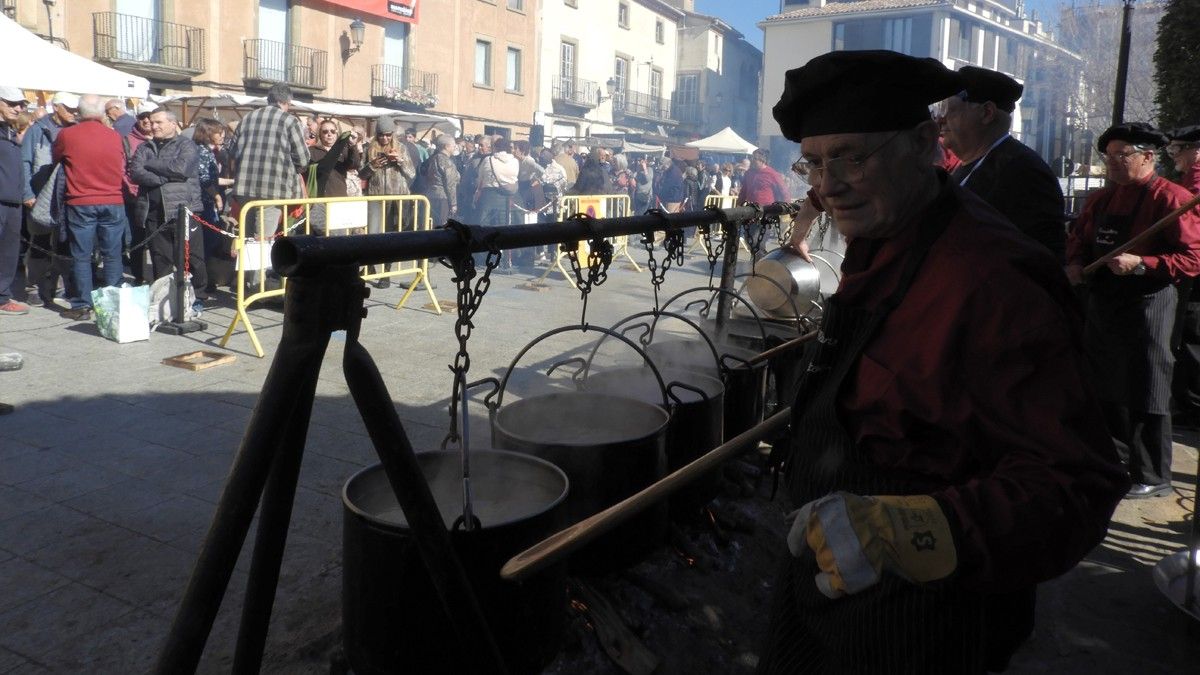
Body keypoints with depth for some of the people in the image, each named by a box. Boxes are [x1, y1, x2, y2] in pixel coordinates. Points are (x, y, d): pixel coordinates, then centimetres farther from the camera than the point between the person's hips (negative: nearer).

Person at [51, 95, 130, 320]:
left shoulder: (66, 135, -3)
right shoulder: (115, 137, 2)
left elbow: (55, 158, 14)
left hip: (80, 203, -1)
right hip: (113, 202, 1)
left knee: (81, 256, 5)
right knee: (112, 256, 6)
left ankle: (82, 306, 6)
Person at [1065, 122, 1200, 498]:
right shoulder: (1102, 198, 11)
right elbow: (1079, 238, 17)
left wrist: (1140, 264, -26)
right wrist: (1076, 264, -4)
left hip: (1145, 307, -8)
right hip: (1102, 302, 8)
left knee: (1145, 395, -3)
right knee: (1104, 385, 18)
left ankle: (1153, 478, 8)